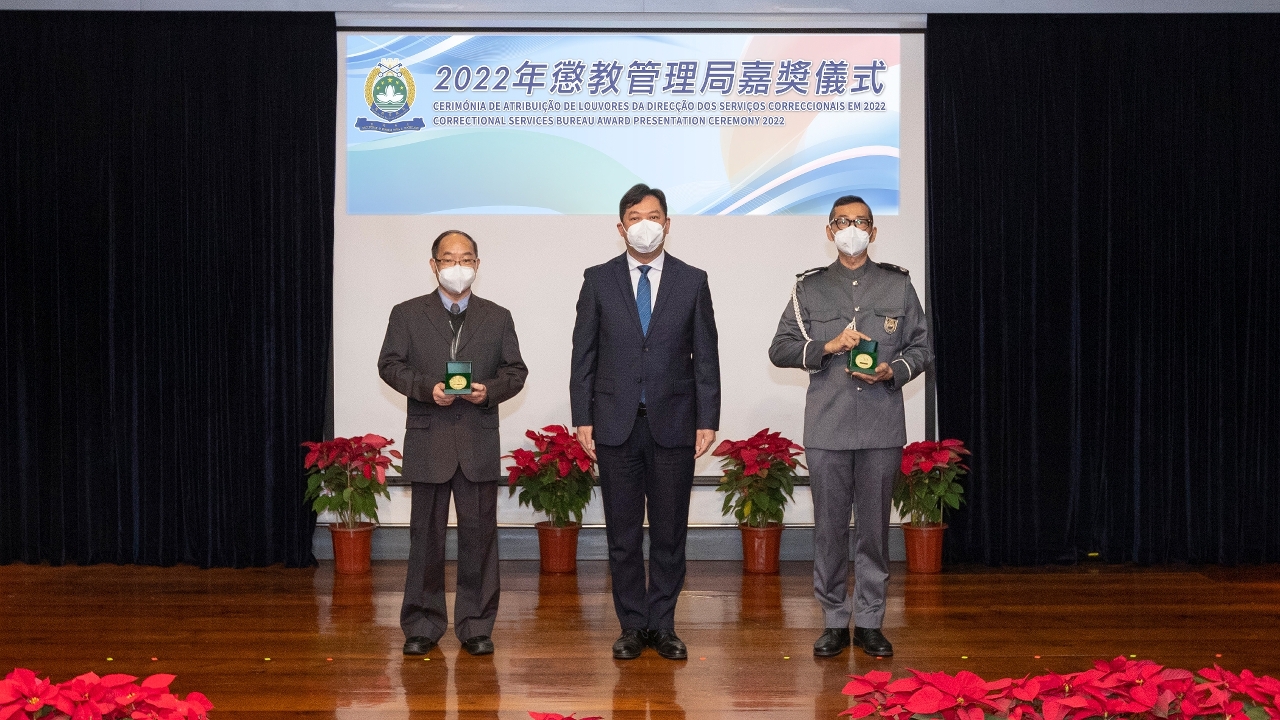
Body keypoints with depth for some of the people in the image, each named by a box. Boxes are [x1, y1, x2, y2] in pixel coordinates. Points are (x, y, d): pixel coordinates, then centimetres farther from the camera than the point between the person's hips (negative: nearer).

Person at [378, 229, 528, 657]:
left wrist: (490, 390, -11)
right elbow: (390, 365, 3)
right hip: (428, 442, -1)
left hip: (479, 444, 1)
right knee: (426, 536, 4)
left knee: (479, 534, 2)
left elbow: (515, 371, 9)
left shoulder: (498, 318, 11)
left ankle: (476, 626, 12)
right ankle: (422, 625, 14)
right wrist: (426, 388, -13)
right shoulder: (407, 315, 7)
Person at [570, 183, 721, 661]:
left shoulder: (692, 281, 5)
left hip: (673, 424, 0)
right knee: (623, 532, 5)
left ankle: (663, 625, 17)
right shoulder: (598, 280, 5)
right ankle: (632, 626, 15)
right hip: (616, 424, 0)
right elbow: (583, 355, 5)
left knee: (670, 531, 5)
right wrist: (582, 419, -1)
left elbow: (705, 357, 4)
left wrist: (708, 420, -2)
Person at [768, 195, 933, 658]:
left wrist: (893, 371, -9)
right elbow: (779, 349, 5)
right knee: (829, 528, 3)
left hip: (882, 428, 0)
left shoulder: (899, 286, 10)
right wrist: (827, 346, -10)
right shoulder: (809, 288, 9)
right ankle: (835, 621, 14)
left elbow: (921, 349, 11)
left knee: (875, 527, 5)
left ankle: (869, 622, 15)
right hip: (827, 428, 0)